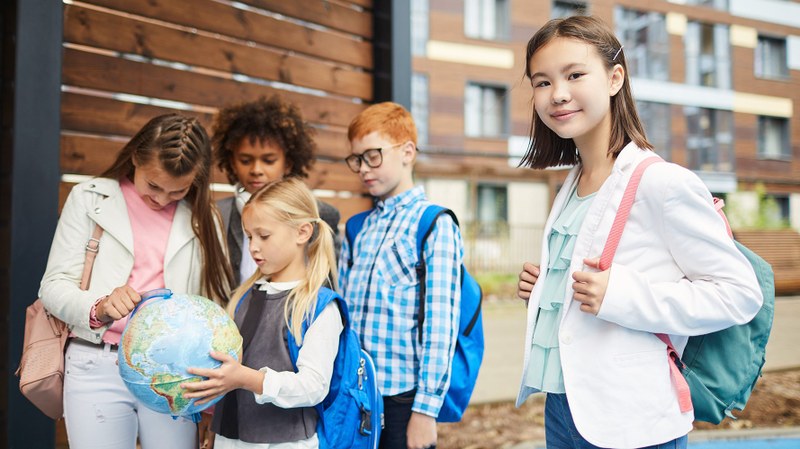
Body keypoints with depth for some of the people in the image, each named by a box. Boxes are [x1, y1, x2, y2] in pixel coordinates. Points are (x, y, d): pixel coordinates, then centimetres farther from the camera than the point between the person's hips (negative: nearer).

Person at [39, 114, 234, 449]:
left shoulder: (201, 217, 7)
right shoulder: (89, 199, 3)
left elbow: (217, 300, 2)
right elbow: (55, 285, -2)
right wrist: (99, 308, -22)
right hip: (99, 367, -1)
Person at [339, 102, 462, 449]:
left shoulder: (435, 226, -7)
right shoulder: (357, 231, 11)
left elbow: (440, 325, -12)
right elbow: (340, 313, 11)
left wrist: (425, 409, -14)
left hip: (403, 398, -5)